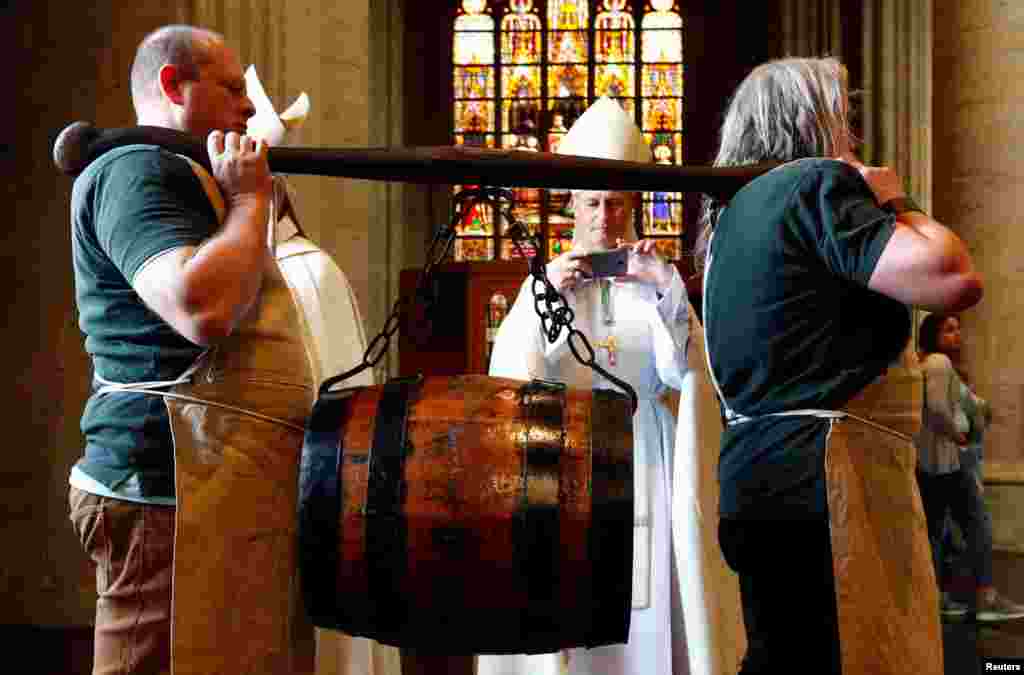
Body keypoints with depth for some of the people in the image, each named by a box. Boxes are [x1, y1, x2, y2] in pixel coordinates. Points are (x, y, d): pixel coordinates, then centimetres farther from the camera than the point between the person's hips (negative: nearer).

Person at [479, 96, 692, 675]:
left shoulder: (656, 279, 7)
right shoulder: (545, 279, 8)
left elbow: (682, 373, -4)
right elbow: (507, 381, -3)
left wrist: (666, 290, -14)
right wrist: (546, 296, -12)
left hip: (641, 455, 0)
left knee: (641, 601, -1)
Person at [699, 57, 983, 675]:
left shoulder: (737, 209, 18)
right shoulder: (816, 183, -10)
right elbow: (955, 279, -19)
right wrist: (896, 202, -1)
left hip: (764, 474, 10)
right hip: (821, 480, -10)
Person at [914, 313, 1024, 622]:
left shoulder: (923, 364, 18)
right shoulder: (940, 362, -11)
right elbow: (937, 407, -23)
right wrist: (956, 434, -10)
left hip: (924, 457, 10)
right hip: (947, 454, -10)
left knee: (933, 526, 8)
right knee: (977, 523, -8)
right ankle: (986, 597, -11)